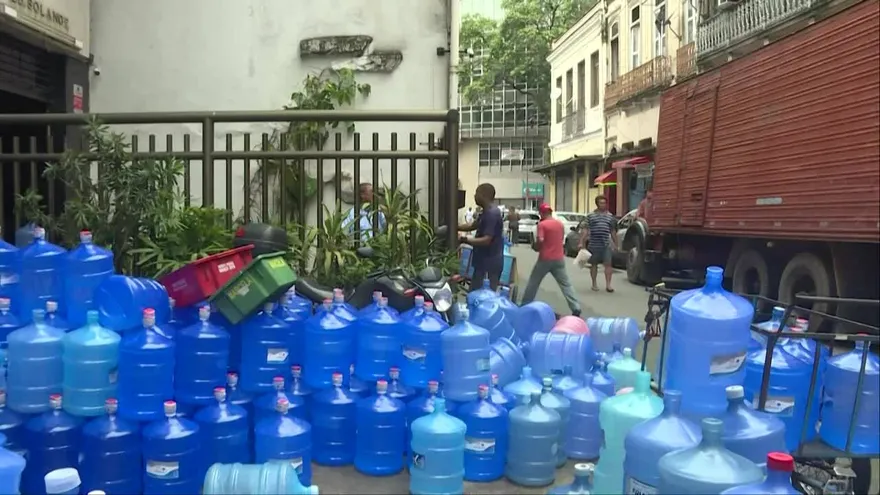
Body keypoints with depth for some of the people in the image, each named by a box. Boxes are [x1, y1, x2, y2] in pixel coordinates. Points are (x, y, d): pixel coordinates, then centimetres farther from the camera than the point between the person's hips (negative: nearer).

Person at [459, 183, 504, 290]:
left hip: (490, 263, -11)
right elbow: (473, 225, 22)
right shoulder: (487, 212, 11)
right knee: (474, 292, 17)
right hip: (483, 260, 11)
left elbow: (486, 240, -27)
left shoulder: (492, 214, -22)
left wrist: (465, 240, -26)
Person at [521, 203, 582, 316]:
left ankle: (525, 305, 18)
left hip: (545, 258, -4)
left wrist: (535, 247, -1)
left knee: (533, 282, 11)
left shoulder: (542, 224, -10)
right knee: (566, 284, 4)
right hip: (559, 258, 4)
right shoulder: (560, 224, 9)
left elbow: (540, 240, -20)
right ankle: (576, 308, -3)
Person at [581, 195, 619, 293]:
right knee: (594, 264, 8)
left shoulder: (610, 216, 11)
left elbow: (613, 231, 17)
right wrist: (582, 242, -6)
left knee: (608, 264, -6)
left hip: (606, 245, 1)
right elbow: (586, 230, 0)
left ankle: (608, 285, -3)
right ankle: (594, 284, 19)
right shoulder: (590, 215, 3)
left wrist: (616, 244, 17)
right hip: (593, 244, -1)